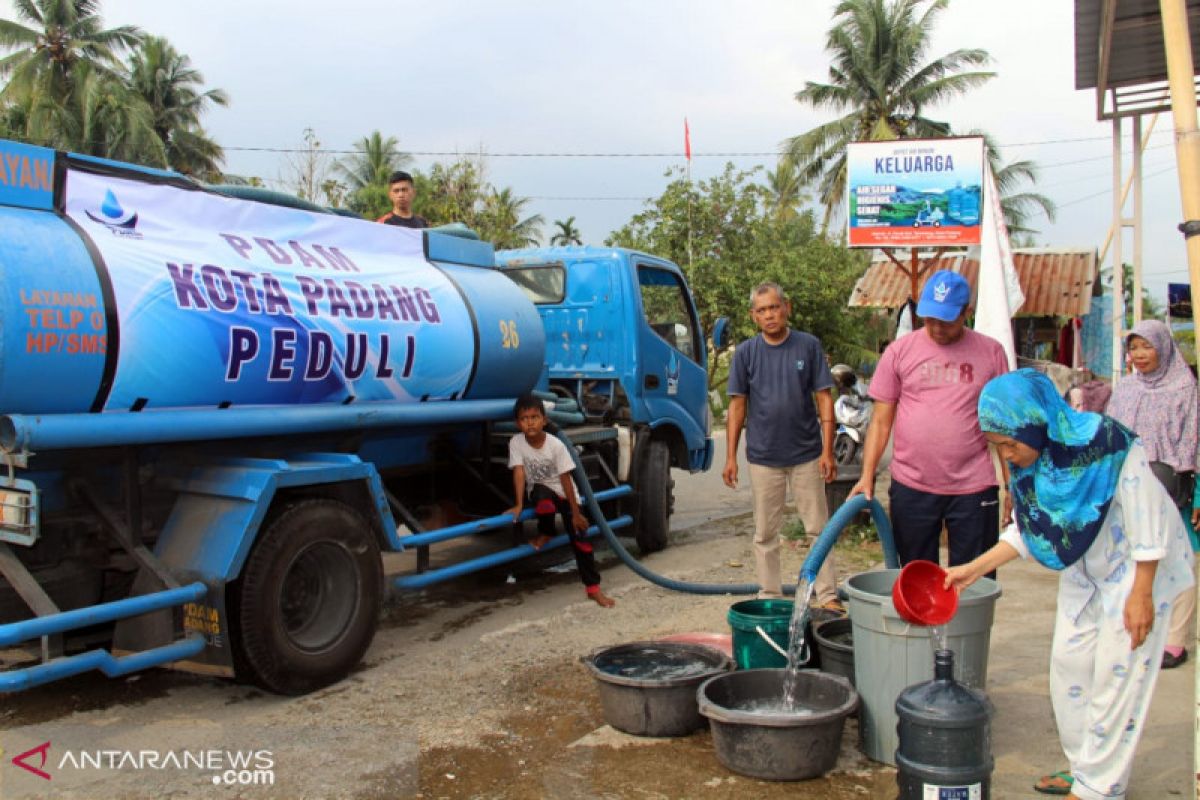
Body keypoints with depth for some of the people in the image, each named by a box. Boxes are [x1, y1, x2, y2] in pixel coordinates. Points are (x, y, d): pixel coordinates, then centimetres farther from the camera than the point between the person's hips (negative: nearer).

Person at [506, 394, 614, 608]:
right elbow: (519, 472, -20)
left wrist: (576, 513, -17)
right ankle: (546, 533, -6)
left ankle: (593, 588, -1)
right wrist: (519, 505, -29)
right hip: (540, 492, 1)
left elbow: (565, 479, -19)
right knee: (542, 494, -37)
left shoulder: (556, 445, -21)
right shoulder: (516, 443, -16)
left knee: (580, 537, -10)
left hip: (564, 493, -1)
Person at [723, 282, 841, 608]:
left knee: (818, 528, 6)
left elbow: (824, 398, -1)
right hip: (763, 456, 1)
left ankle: (827, 595, 16)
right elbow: (737, 405, 2)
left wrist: (827, 450, -7)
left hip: (806, 455, -1)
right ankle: (769, 596, 21)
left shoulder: (809, 346, -2)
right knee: (765, 533, 9)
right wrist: (731, 456, -2)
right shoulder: (745, 352, 1)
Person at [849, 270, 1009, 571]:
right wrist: (867, 476, -5)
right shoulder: (900, 351, 1)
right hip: (911, 487, 1)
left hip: (973, 488, 0)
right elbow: (881, 420, 3)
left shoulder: (990, 352, 2)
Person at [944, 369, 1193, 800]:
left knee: (1117, 676, 0)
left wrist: (1141, 594, -18)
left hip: (1135, 568, -7)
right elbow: (1027, 529, 1)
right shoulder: (1030, 461, -10)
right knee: (1069, 663, 11)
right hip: (1083, 570, 7)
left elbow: (1151, 525, -22)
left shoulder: (1108, 446, -31)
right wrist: (973, 569, -4)